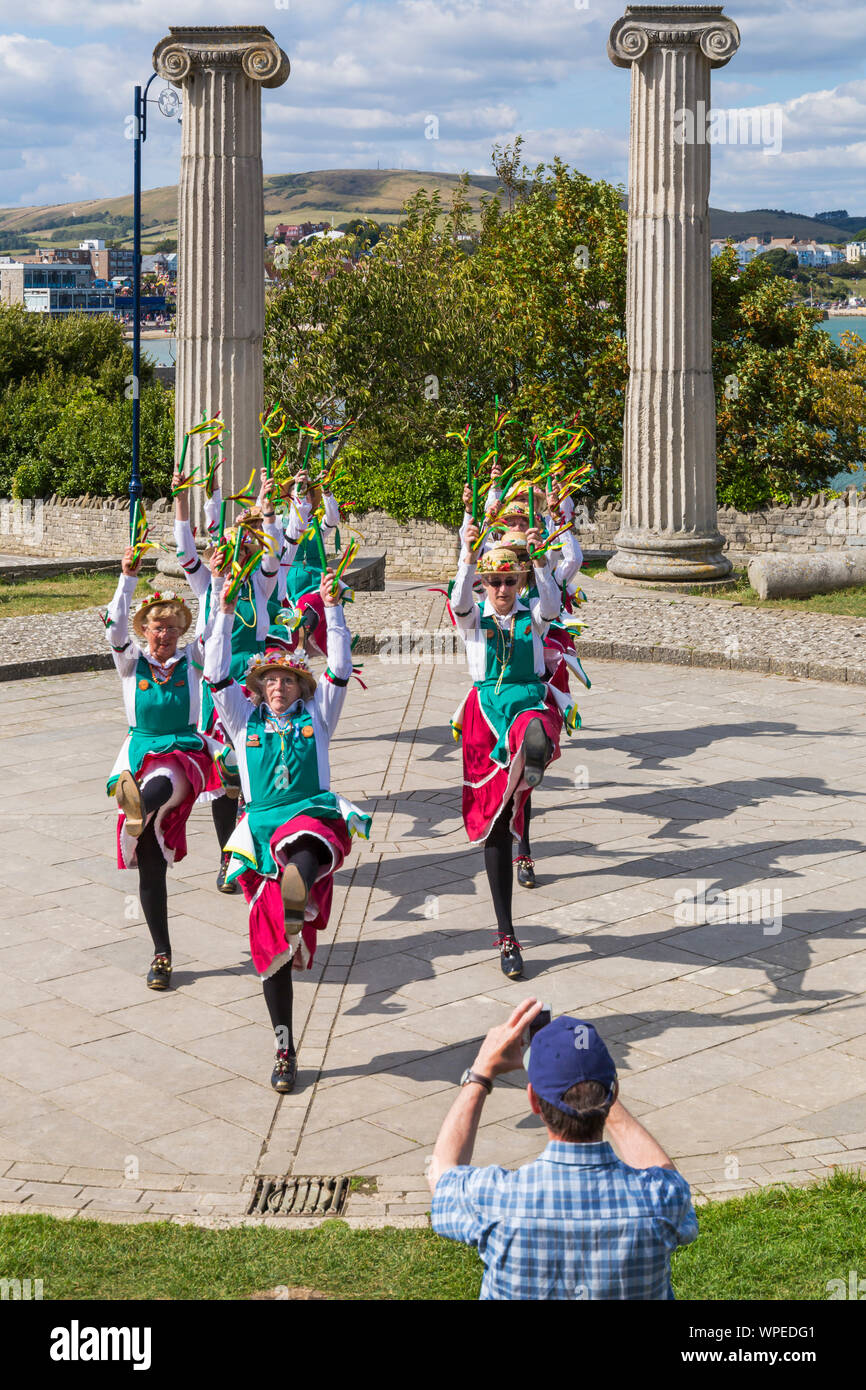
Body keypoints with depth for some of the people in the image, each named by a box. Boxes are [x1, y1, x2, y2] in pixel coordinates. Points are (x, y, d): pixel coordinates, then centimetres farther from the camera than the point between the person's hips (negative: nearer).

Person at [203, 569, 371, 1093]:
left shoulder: (316, 714, 14)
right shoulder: (244, 720, 16)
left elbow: (340, 670, 4)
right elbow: (217, 676, 6)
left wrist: (333, 610, -1)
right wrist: (225, 614, 0)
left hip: (314, 815, 0)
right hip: (262, 828, 1)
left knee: (304, 847, -42)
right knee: (272, 949, 0)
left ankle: (300, 904, -72)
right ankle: (284, 1051, 8)